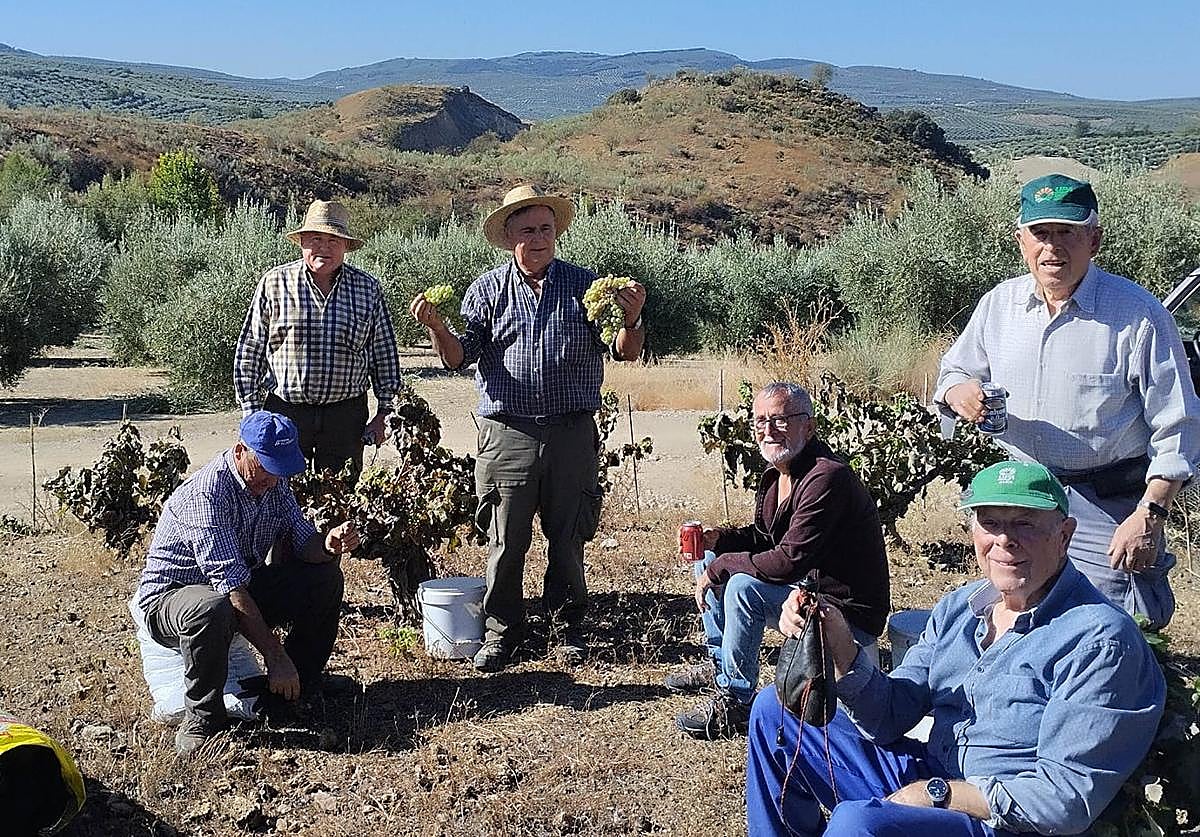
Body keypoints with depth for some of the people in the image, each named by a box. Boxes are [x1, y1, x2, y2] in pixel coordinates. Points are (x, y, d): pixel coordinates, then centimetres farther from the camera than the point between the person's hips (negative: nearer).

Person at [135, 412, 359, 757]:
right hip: (170, 596, -8)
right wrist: (275, 657, -36)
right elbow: (231, 587, -34)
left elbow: (302, 541, -1)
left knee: (325, 576, -6)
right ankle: (203, 716, -18)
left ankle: (301, 684, 9)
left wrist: (329, 544, -26)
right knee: (213, 610, -42)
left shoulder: (273, 484, -3)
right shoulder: (206, 494, -29)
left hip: (244, 589, 8)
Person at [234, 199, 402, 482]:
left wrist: (385, 412, 7)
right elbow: (249, 352, 3)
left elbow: (385, 353, 10)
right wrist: (252, 412, 0)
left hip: (346, 415, 1)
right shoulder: (274, 283, 0)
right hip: (285, 410, -1)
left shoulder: (368, 288, 5)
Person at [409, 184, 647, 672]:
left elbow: (623, 353, 4)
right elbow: (459, 356, 0)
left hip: (572, 434, 1)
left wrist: (631, 321, -17)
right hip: (507, 434, 0)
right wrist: (435, 327, -18)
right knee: (505, 540, 5)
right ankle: (501, 631, 19)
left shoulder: (585, 285, 6)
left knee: (568, 536, 10)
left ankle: (569, 625, 26)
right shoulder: (488, 289, 6)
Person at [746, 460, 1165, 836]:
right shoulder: (956, 609, 6)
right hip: (926, 784, 8)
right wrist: (840, 647, -13)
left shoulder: (1099, 639, -16)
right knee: (775, 709, 10)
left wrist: (936, 793, -17)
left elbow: (1068, 799, -20)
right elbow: (889, 719, 4)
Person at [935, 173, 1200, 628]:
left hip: (1108, 506, -5)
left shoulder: (1138, 313, -12)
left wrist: (1149, 516, -18)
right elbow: (954, 371, 14)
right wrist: (959, 392, -11)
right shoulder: (998, 304, 2)